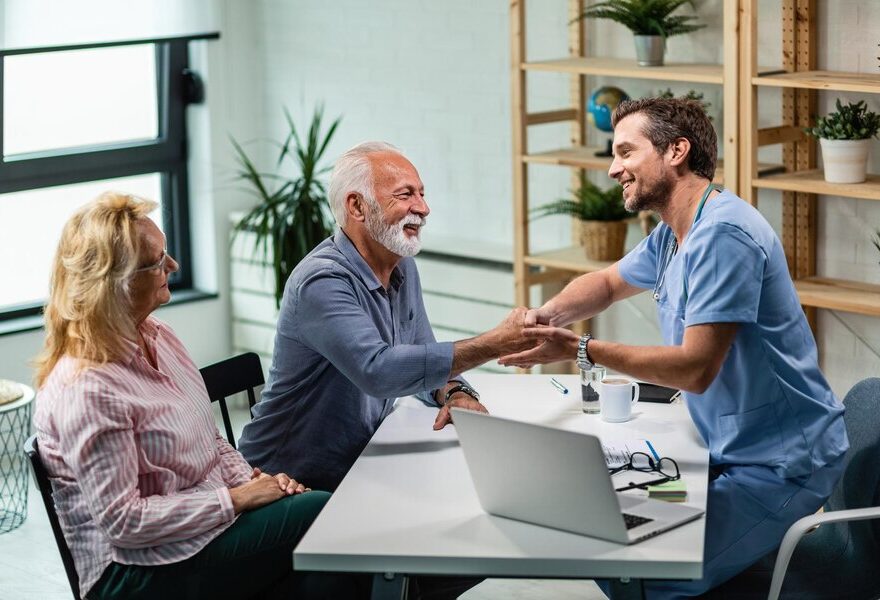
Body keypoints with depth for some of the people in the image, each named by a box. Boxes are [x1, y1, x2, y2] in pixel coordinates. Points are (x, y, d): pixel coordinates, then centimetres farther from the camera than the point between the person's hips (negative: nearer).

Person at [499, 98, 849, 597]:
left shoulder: (722, 236, -22)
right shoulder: (672, 235, 10)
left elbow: (695, 369, -25)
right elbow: (609, 283, 26)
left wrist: (580, 350, -22)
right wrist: (546, 316, 5)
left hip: (779, 465, -10)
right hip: (728, 449, 10)